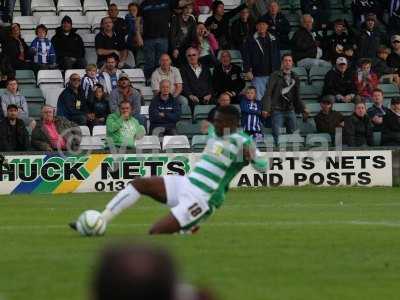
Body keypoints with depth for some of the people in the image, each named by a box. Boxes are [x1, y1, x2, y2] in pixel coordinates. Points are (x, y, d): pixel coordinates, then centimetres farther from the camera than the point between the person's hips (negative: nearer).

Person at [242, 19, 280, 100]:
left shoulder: (273, 40, 10)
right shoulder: (251, 40, 1)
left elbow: (277, 57, 14)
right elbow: (246, 56, -1)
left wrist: (278, 71, 9)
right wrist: (247, 71, -8)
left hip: (272, 75, 3)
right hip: (258, 76, -3)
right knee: (258, 97, -5)